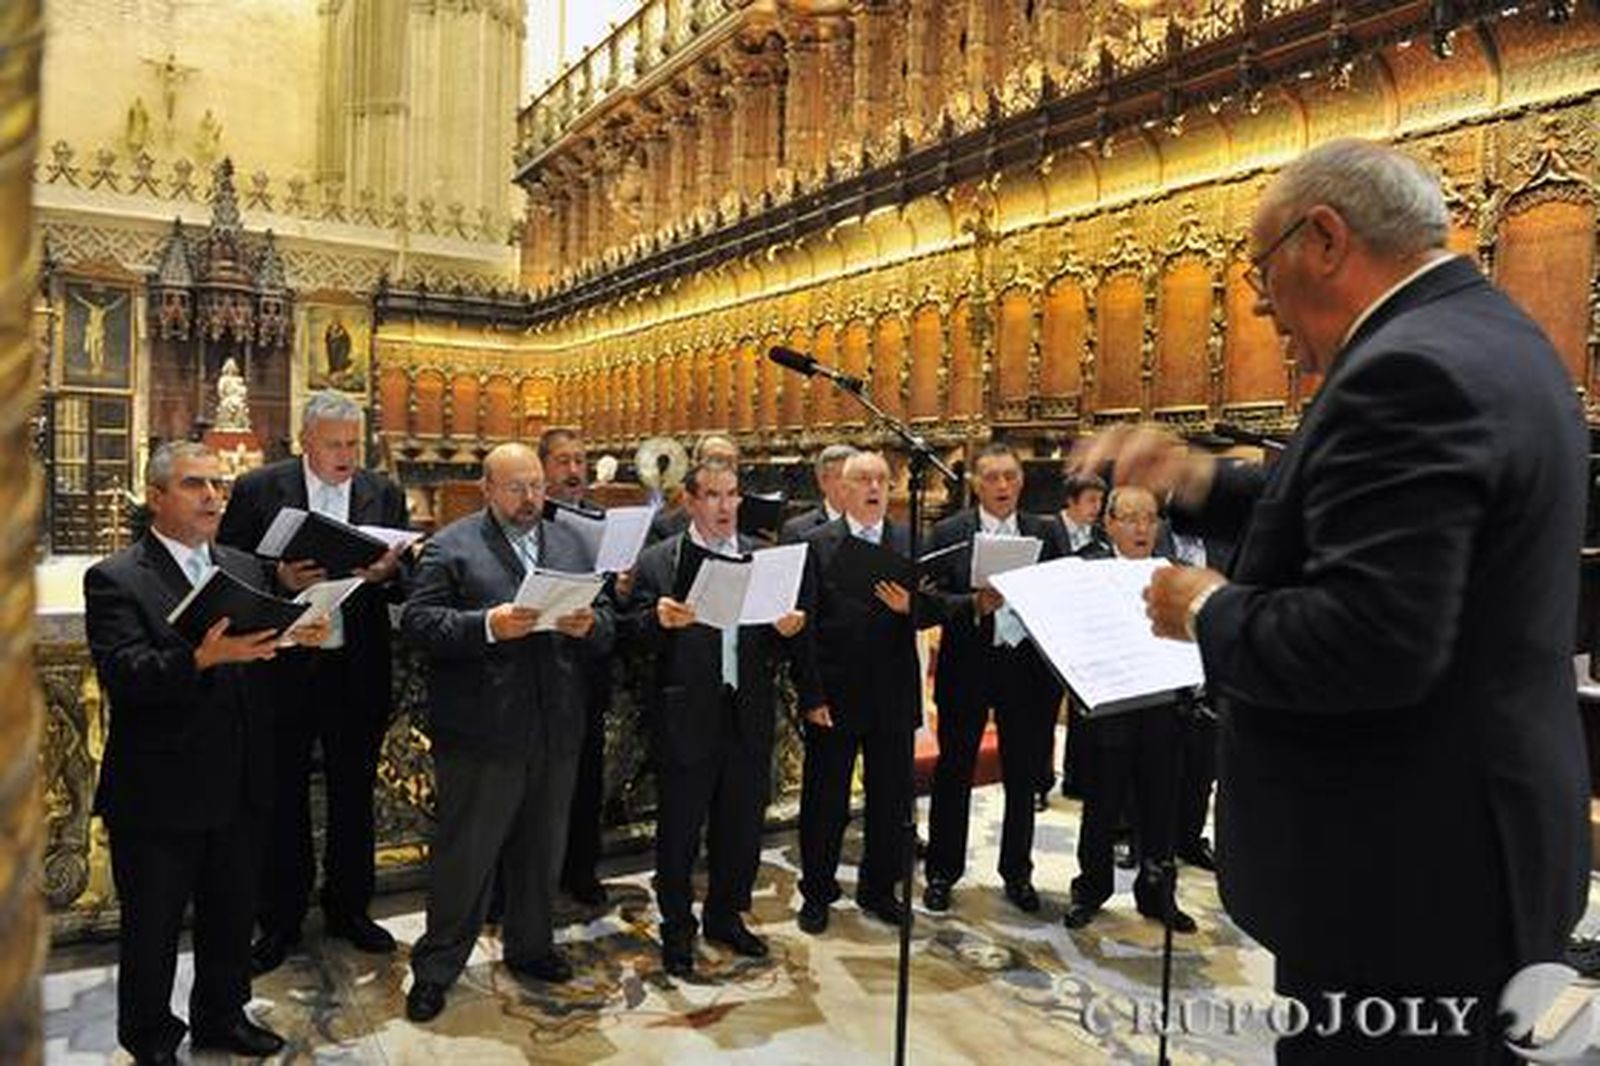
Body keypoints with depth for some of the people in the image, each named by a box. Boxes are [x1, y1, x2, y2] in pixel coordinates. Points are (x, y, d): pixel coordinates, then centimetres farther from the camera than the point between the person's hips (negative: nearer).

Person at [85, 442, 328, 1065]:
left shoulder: (245, 568, 8)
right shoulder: (115, 580, -10)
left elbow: (268, 660, 7)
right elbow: (122, 673, -23)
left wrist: (300, 637, -15)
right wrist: (201, 658, -39)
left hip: (239, 786, 5)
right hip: (157, 795, -5)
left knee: (232, 915, 20)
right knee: (151, 927, 14)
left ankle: (222, 1016, 41)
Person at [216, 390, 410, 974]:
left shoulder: (384, 494, 3)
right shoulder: (258, 489, -4)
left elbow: (407, 581, 5)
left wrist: (390, 572, -17)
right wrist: (278, 579, -22)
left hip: (358, 671, 2)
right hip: (282, 669, -2)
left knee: (355, 793, 14)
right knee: (283, 797, 11)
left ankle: (348, 908, 32)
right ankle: (280, 920, 28)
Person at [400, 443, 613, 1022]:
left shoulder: (571, 544, 13)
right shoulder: (450, 546, -3)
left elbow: (606, 623, 11)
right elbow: (417, 621, -11)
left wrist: (590, 624, -11)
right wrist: (486, 626, -23)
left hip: (557, 731, 5)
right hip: (480, 733, -5)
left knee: (543, 849, 18)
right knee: (464, 854, 6)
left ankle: (530, 946, 37)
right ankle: (436, 967, 23)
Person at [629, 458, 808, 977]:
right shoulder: (658, 562, -3)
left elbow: (780, 649, 7)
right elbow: (637, 640, -8)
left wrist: (787, 631, -15)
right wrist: (660, 621, -29)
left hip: (749, 719, 3)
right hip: (686, 720, -3)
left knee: (742, 826, 16)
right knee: (679, 830, 10)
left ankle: (726, 916, 38)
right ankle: (677, 929, 30)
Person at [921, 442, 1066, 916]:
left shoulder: (1047, 532, 5)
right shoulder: (948, 533, -2)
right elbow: (933, 600, -9)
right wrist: (975, 604, -25)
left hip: (1028, 667, 2)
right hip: (967, 668, -2)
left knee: (1023, 777, 13)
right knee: (954, 773, 9)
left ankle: (1017, 872, 30)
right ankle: (942, 872, 24)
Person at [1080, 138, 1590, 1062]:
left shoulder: (1412, 370, -24)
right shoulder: (1490, 336, 9)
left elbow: (1371, 640, -32)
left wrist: (1209, 611, -15)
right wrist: (1199, 482, 7)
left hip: (1406, 869, -10)